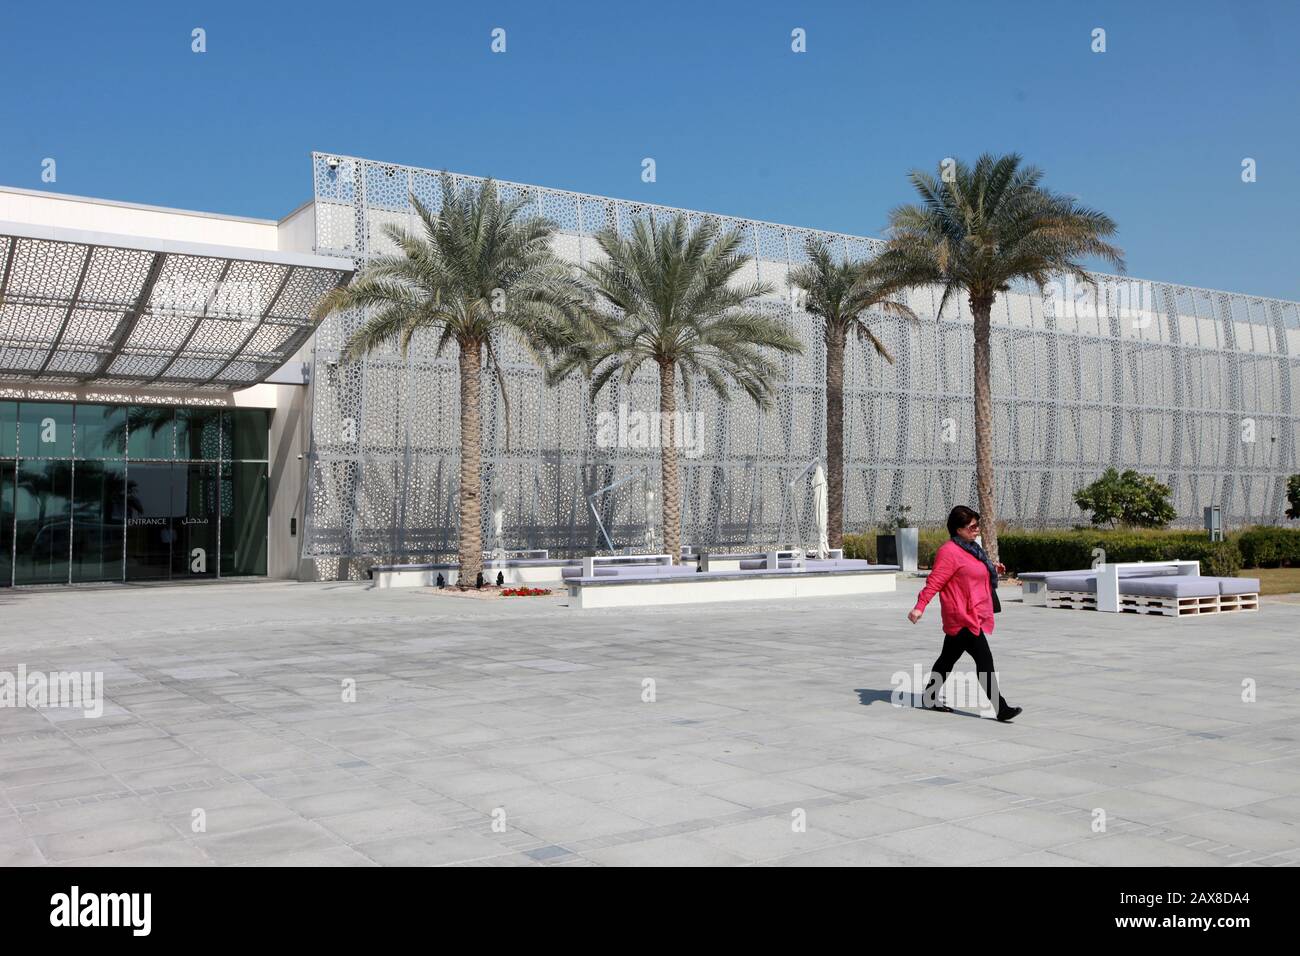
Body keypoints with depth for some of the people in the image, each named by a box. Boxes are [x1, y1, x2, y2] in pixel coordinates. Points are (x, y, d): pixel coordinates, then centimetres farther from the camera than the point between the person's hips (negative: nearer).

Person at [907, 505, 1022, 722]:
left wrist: (991, 570, 19)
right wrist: (920, 607, -30)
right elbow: (934, 581, -22)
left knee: (948, 657, 18)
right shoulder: (949, 552, -16)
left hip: (973, 616, 10)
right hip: (963, 618, -10)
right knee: (985, 660, -12)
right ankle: (1000, 708, -11)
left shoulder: (969, 549, 15)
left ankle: (929, 698, 29)